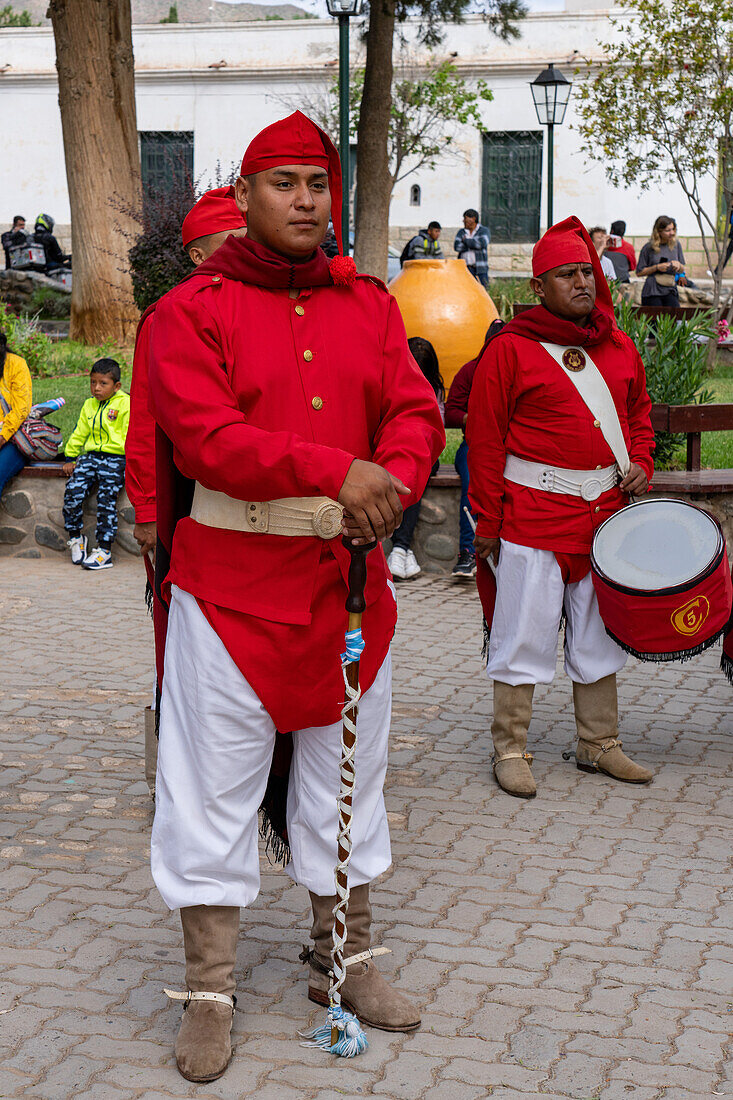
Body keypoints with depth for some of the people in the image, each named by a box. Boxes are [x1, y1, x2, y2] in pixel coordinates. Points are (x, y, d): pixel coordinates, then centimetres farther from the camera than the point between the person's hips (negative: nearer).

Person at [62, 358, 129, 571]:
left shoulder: (125, 404, -1)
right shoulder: (89, 405, 18)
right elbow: (79, 433, 26)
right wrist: (71, 457, 21)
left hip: (115, 458, -5)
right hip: (91, 456, 6)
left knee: (106, 499, -20)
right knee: (72, 491, -14)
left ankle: (104, 550, -16)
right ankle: (75, 537, 7)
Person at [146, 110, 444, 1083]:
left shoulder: (370, 305, 9)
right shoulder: (191, 310, -5)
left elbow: (416, 412, 2)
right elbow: (205, 436, -17)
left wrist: (392, 479, -21)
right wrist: (337, 472, -27)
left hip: (350, 581, 5)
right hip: (232, 584, -4)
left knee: (346, 779, 15)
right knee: (215, 788, 1)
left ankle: (344, 960, 32)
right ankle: (210, 992, 15)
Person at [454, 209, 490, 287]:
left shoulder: (484, 231, 3)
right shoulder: (461, 232, 14)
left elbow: (482, 243, -18)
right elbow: (457, 246, -3)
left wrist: (466, 240, -5)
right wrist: (472, 244, -8)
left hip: (480, 269, -3)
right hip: (465, 268, 3)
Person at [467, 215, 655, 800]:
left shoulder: (619, 347, 10)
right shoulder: (510, 349, -6)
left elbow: (639, 411, 24)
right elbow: (485, 439, -6)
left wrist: (640, 462, 4)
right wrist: (487, 521, -8)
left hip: (605, 510, 6)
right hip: (533, 515, -5)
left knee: (599, 635, 14)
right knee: (525, 635, 0)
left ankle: (599, 744, 27)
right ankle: (510, 748, 13)